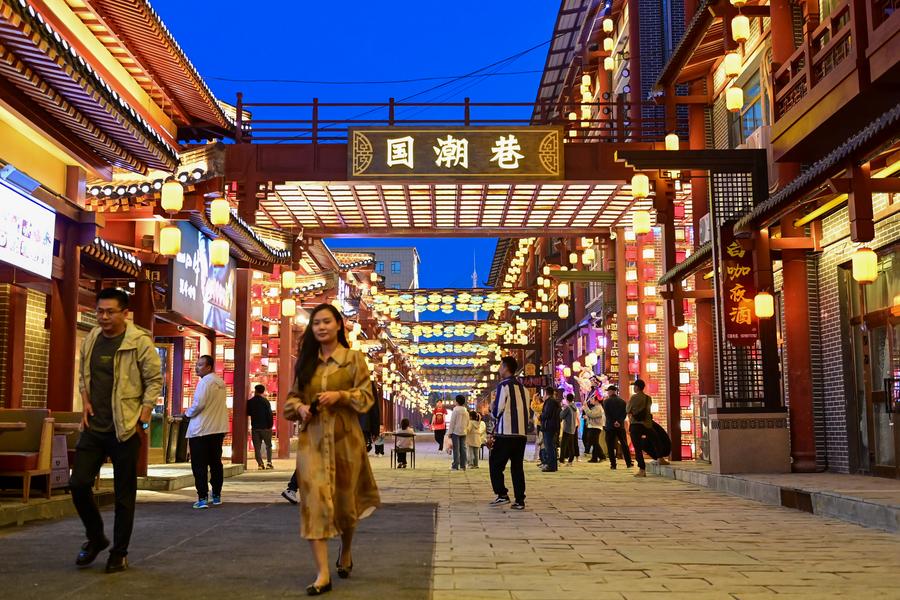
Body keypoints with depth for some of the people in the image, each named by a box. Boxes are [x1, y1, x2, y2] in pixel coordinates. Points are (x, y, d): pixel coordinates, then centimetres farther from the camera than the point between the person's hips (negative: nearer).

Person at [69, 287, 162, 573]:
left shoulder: (139, 341, -10)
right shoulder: (91, 339, 7)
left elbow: (154, 381, -6)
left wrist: (142, 418, -12)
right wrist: (86, 402, 5)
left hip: (125, 429, -5)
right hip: (94, 427, 5)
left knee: (124, 494, 3)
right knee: (78, 484, 3)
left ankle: (119, 553, 17)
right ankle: (95, 537, 26)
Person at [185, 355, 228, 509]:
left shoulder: (205, 382, -14)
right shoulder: (220, 382, 12)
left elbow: (198, 404, -21)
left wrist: (188, 413, -2)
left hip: (201, 429, -8)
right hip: (219, 428, 8)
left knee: (199, 465, -3)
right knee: (216, 463, 13)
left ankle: (202, 498, -6)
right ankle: (216, 496, 19)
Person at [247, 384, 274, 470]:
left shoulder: (250, 402, 1)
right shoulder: (265, 401, -7)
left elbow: (248, 413, 12)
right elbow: (269, 414, -11)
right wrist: (270, 426, -5)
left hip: (255, 427, 2)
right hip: (265, 427, -2)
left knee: (257, 447, 5)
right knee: (268, 445, 10)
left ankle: (260, 464, -3)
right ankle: (269, 462, 1)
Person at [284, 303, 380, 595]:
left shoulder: (354, 358, 2)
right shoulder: (305, 361, 11)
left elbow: (366, 395, -1)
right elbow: (292, 396, 16)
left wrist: (340, 395, -17)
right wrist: (300, 407, -6)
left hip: (345, 438, -2)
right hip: (312, 439, 2)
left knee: (345, 498, 9)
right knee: (315, 500, -9)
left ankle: (346, 553, 38)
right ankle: (322, 574, -9)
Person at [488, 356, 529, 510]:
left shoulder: (504, 385, -7)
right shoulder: (522, 387, 14)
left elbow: (497, 411, -10)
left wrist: (492, 407, 13)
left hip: (505, 434, -6)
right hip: (521, 434, 6)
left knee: (495, 464, 6)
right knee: (517, 467, 8)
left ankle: (502, 494, -2)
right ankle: (519, 501, 5)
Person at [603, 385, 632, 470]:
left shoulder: (606, 401, -5)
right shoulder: (622, 401, 6)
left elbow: (607, 414, -11)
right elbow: (624, 413, -2)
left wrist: (613, 422, -9)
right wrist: (619, 422, -9)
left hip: (610, 427, -3)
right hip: (621, 426, 3)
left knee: (610, 447, 2)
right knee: (624, 445, 12)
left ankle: (613, 465, -1)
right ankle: (629, 463, 11)